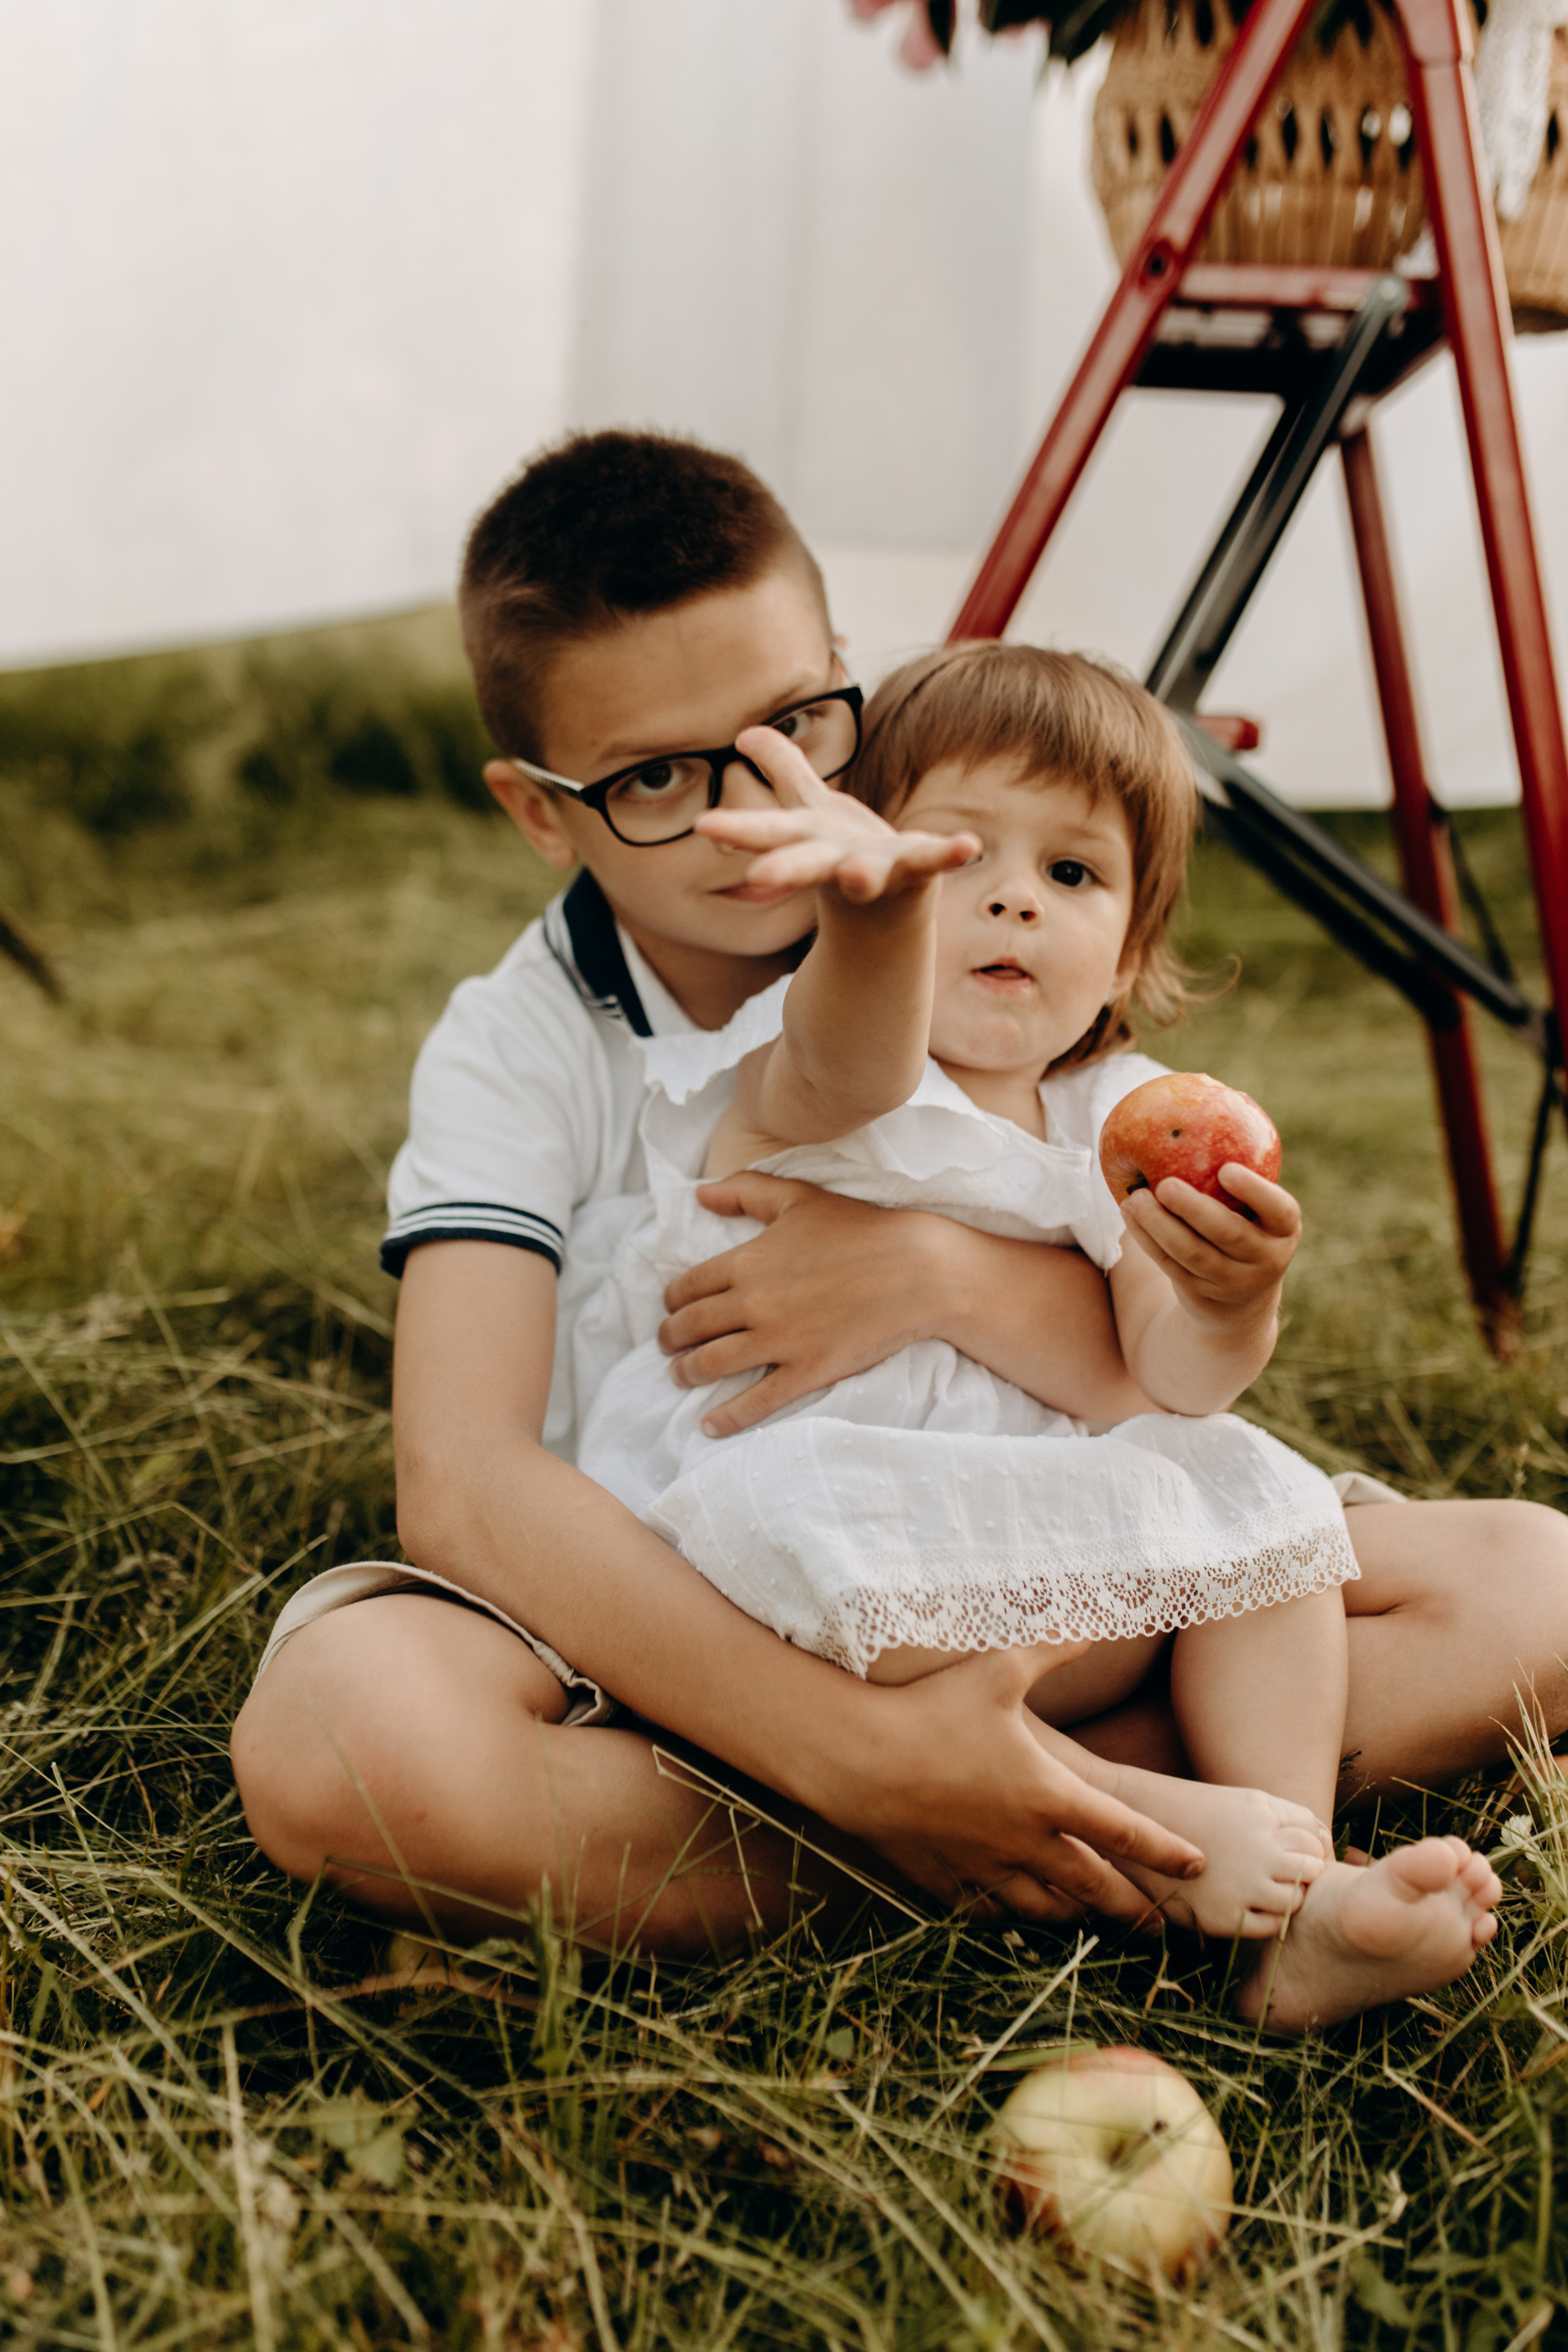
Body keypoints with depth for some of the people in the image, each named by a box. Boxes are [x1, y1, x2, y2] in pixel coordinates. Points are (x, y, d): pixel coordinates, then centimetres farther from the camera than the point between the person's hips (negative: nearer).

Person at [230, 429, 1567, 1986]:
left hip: (1015, 1605, 3)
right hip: (660, 1622, -2)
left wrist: (958, 1280, -27)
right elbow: (463, 1483, -26)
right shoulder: (514, 1051, -11)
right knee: (335, 1733, -36)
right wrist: (850, 1754, -37)